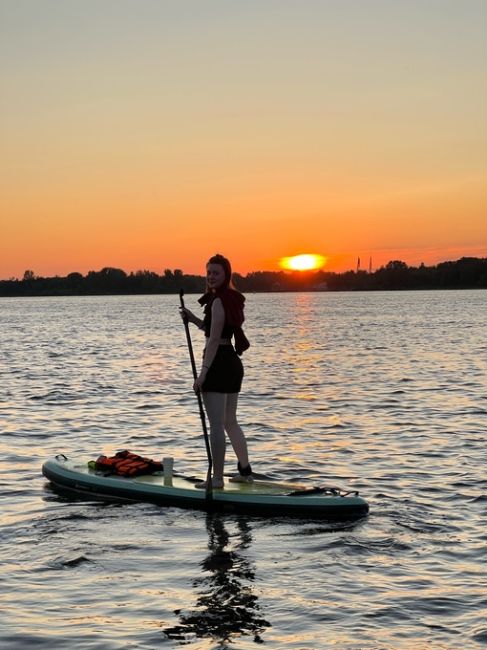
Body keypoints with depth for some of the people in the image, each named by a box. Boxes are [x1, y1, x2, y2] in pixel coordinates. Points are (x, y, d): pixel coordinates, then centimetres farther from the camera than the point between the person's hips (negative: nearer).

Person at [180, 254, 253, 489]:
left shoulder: (219, 301, -15)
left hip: (218, 363, -10)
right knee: (230, 422, 18)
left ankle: (217, 478, -3)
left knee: (216, 425, -6)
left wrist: (203, 372, -21)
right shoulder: (233, 299, 15)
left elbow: (214, 339, -20)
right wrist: (193, 319, 15)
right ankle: (245, 471, 24)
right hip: (233, 363, 10)